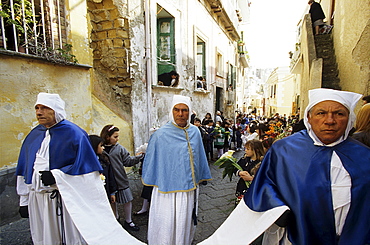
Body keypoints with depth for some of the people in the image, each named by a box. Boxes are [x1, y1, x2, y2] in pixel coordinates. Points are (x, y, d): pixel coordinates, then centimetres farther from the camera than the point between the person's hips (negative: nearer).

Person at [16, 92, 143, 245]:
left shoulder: (73, 133, -10)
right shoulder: (34, 135, 8)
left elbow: (84, 167, -13)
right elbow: (24, 171, 12)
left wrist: (56, 176, -19)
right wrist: (24, 201, 11)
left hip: (65, 200, -5)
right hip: (37, 202, 6)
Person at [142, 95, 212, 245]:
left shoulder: (195, 132, 0)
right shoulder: (161, 134, -12)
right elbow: (151, 161, -1)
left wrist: (199, 178, 16)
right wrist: (152, 181, 7)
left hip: (190, 188, 4)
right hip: (168, 188, -4)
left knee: (186, 222, 20)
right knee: (166, 224, 10)